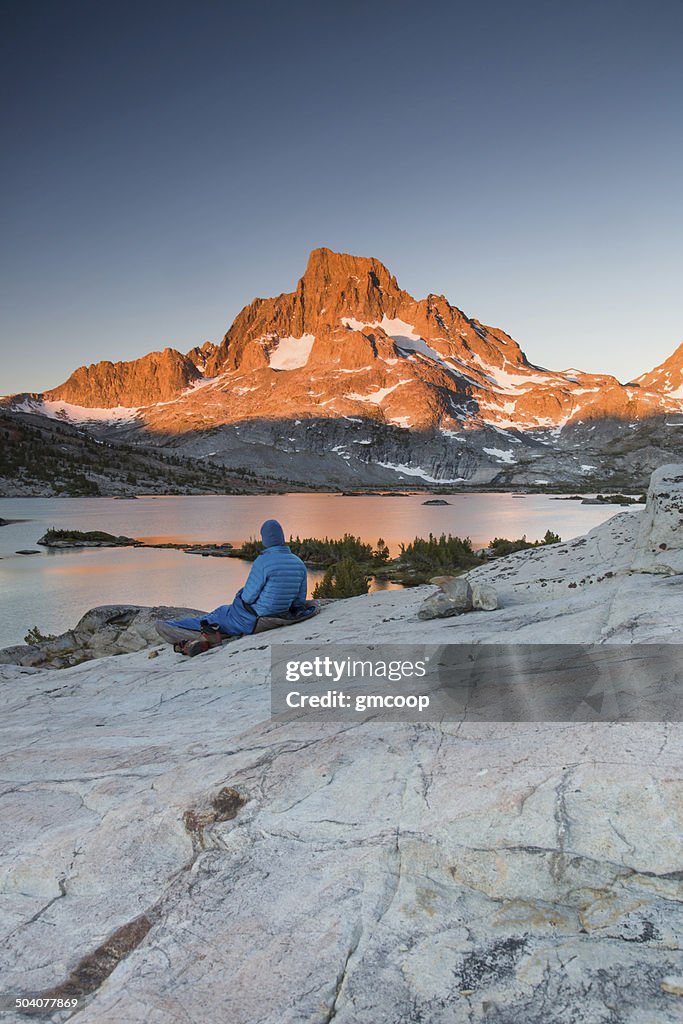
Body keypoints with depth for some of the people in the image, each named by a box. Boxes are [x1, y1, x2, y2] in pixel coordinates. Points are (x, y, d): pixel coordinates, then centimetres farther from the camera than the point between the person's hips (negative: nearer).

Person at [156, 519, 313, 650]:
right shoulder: (299, 563, -3)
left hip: (253, 620, -6)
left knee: (218, 615, 19)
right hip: (280, 617, 6)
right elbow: (300, 601, 3)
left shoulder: (263, 561, -23)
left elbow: (248, 597, -16)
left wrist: (243, 595, 7)